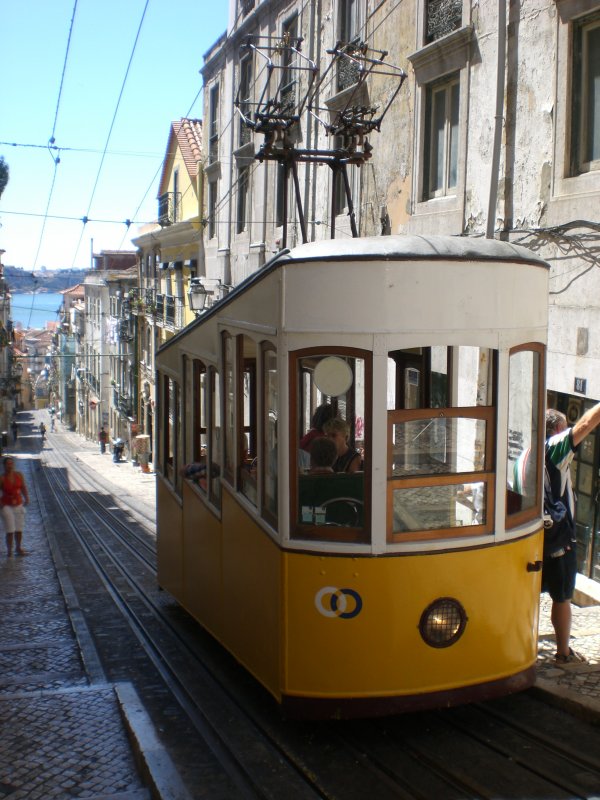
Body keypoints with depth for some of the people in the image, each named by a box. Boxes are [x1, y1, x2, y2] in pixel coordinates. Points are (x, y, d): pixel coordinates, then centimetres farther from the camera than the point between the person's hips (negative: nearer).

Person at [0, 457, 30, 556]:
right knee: (10, 530, -6)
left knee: (19, 529, 12)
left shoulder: (19, 475, 1)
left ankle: (18, 548, 28)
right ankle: (9, 550, 6)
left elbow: (23, 488, 7)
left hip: (19, 505, 4)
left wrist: (26, 498, -6)